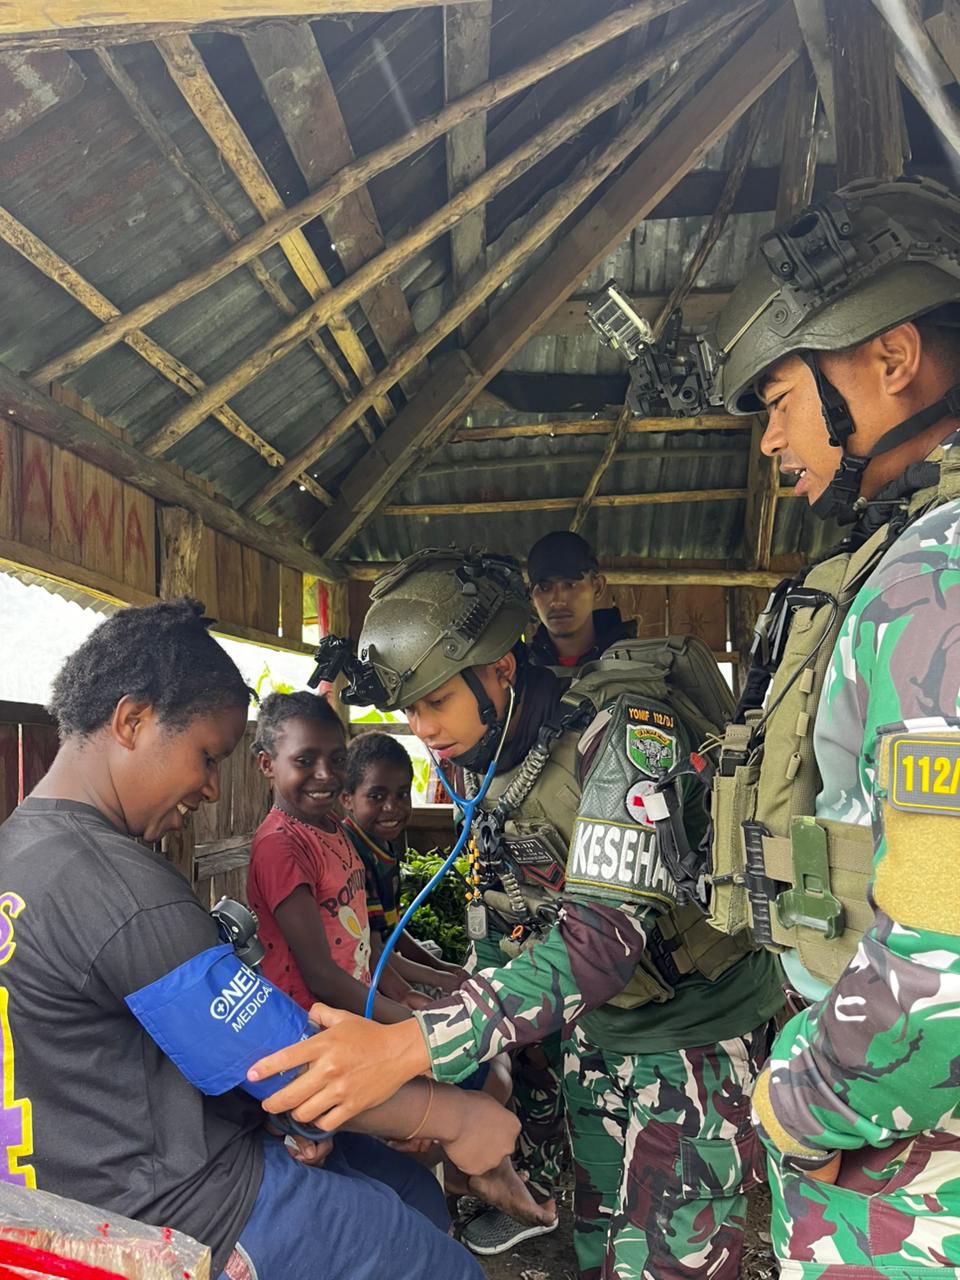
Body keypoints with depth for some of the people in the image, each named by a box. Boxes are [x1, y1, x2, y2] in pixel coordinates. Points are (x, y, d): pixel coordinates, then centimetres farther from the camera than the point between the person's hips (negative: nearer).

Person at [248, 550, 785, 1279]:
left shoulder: (624, 729, -25)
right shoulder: (486, 765, -1)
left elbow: (608, 928, -35)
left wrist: (412, 1046, -42)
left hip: (693, 1033, -6)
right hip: (595, 1031, 7)